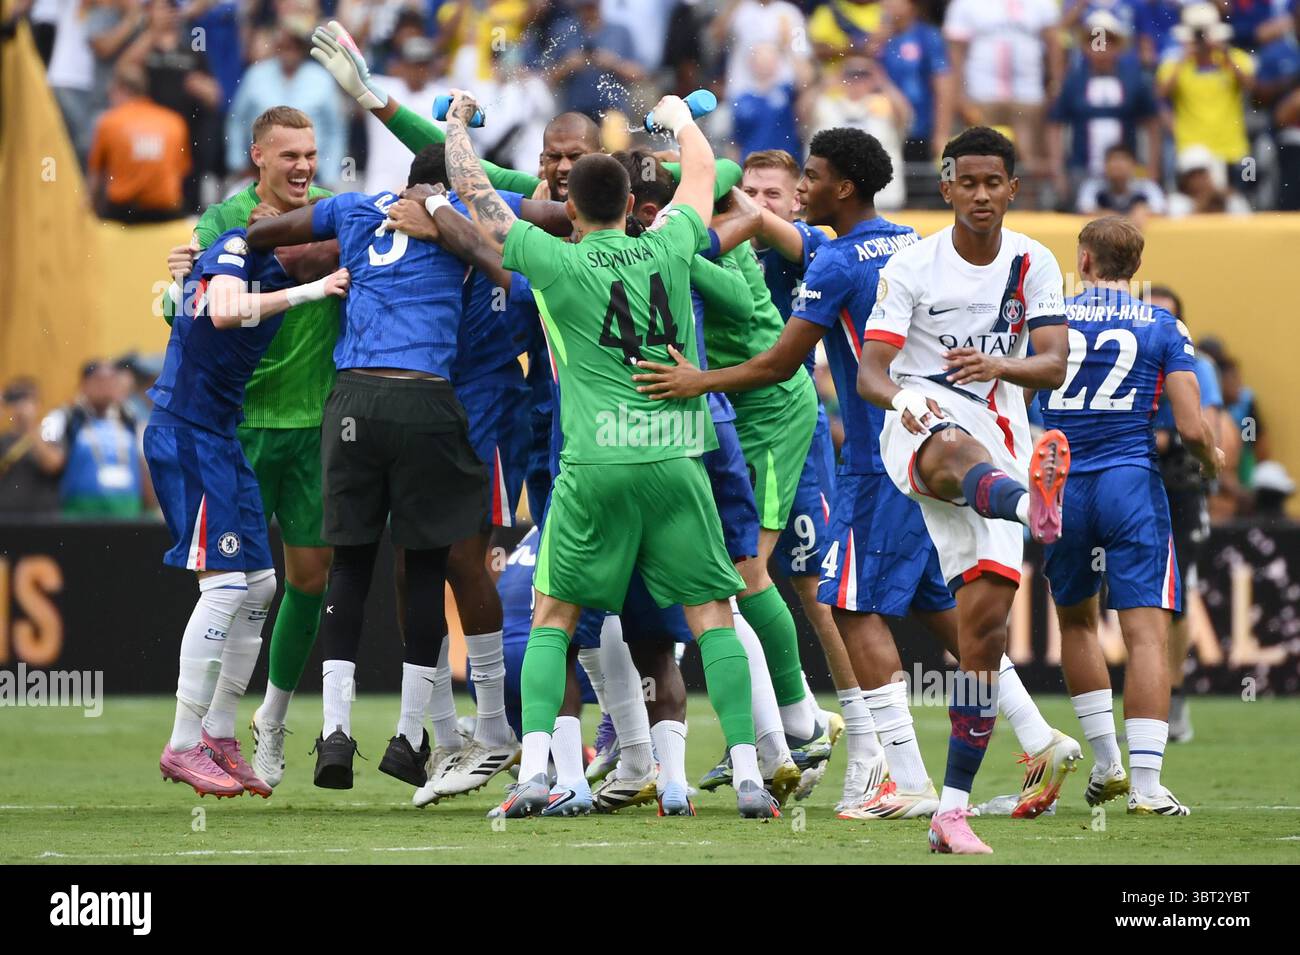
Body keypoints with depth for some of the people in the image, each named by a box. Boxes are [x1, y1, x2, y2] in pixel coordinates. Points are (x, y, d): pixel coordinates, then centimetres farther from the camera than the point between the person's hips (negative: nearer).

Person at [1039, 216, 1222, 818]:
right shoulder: (1163, 328, 1)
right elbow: (1191, 428, -5)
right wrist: (1212, 459, 13)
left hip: (1060, 485, 2)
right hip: (1130, 482, -2)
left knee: (1076, 620, 22)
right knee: (1147, 633, -5)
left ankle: (1106, 764, 22)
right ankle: (1145, 785, -15)